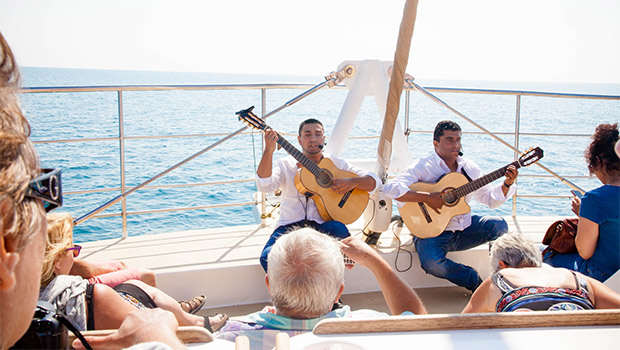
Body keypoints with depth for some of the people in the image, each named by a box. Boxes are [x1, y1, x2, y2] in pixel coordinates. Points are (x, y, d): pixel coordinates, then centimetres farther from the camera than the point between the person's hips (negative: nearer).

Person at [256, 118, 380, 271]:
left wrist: (352, 182, -11)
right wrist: (269, 151, -21)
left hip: (322, 226, 1)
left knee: (339, 229, -35)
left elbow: (375, 181, 11)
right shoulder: (285, 164, 10)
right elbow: (264, 185, -9)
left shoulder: (335, 164, 13)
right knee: (268, 257, -31)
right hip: (290, 226, -1)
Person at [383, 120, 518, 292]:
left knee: (499, 225, -17)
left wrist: (507, 184, -3)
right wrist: (426, 198, -27)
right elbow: (390, 188, -23)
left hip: (464, 228, 5)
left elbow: (490, 199, 16)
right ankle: (477, 282, -7)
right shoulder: (423, 166, -9)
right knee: (432, 263, -34)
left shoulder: (469, 168, 10)